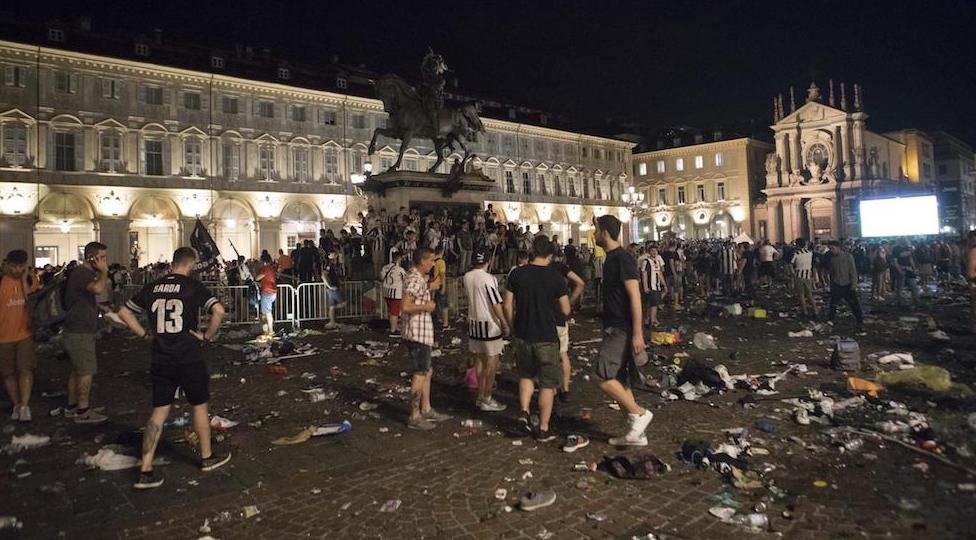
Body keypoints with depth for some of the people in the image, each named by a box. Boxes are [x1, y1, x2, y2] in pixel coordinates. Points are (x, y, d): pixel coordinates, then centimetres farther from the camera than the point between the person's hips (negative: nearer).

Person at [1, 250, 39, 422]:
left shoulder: (31, 280, 0)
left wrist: (24, 279, -9)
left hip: (24, 334, 0)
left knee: (25, 369, -6)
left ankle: (24, 406, -2)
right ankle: (16, 405, 21)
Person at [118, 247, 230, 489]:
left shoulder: (152, 287, 6)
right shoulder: (193, 286, -9)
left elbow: (124, 312, 14)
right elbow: (219, 310, -23)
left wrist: (145, 334, 13)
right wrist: (207, 336, -9)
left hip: (161, 360, 4)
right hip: (189, 359, -4)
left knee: (159, 413, 11)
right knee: (199, 406, 14)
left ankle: (145, 471, 9)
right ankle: (207, 457, 28)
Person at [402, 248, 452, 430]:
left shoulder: (420, 278, 15)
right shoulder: (414, 280, -18)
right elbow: (406, 306, -28)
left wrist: (429, 289, 14)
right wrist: (426, 307, -15)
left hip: (424, 333, 10)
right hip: (417, 334, -10)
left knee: (427, 372, 17)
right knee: (419, 374, -3)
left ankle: (426, 410, 27)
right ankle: (414, 417, 5)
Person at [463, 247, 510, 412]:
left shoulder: (466, 277, 2)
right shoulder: (488, 279, -18)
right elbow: (496, 304, -17)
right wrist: (505, 324, -10)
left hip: (473, 322, 7)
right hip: (489, 324, -7)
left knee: (479, 360, 16)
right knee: (492, 362, 3)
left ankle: (480, 396, 24)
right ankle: (487, 400, 8)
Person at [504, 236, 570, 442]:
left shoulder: (517, 274, -2)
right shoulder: (555, 278, -10)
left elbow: (508, 306, 1)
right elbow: (566, 311, -6)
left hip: (522, 335, 3)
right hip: (546, 338, -3)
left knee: (526, 375, 26)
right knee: (547, 384, 10)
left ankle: (524, 411, 10)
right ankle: (543, 430, 15)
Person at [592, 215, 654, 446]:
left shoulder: (622, 259, -15)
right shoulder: (611, 258, 14)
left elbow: (635, 295, -21)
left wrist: (637, 332, -24)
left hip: (622, 329, -10)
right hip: (614, 328, 10)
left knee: (603, 377, -12)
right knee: (618, 380, 11)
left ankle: (639, 413, 2)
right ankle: (636, 433, 19)